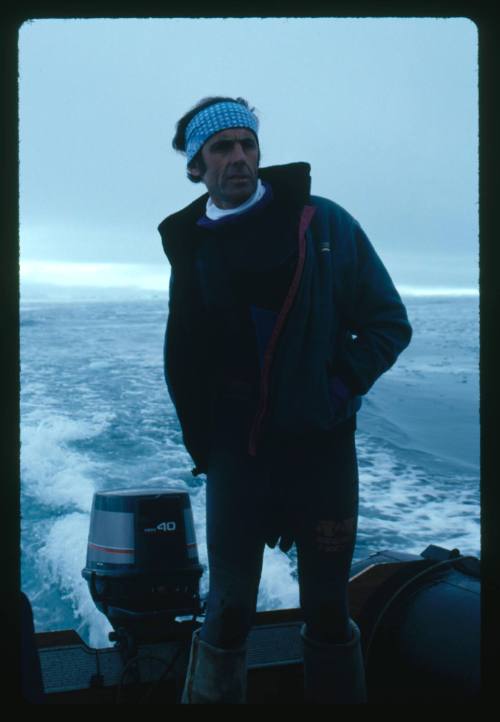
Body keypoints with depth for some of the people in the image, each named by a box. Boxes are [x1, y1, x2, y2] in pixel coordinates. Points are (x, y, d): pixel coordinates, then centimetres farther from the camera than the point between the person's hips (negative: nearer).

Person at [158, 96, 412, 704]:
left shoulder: (322, 223, 0)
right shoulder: (191, 246, 6)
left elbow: (389, 323, 1)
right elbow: (183, 361, 10)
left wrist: (341, 389, -10)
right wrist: (200, 445, 6)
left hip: (320, 448, -1)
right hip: (235, 452, 1)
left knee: (326, 604, 10)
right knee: (229, 602, 7)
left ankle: (335, 697, 31)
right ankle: (212, 696, 27)